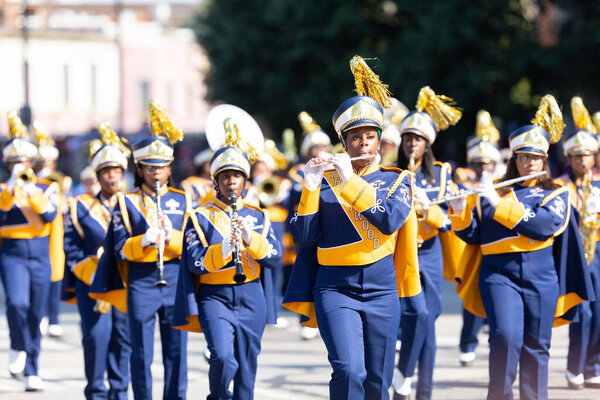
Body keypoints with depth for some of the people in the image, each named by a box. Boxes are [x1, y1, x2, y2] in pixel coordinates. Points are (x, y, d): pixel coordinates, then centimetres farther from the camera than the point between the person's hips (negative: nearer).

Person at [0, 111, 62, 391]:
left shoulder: (47, 188, 7)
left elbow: (50, 215, -11)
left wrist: (30, 189, -18)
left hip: (40, 256, 2)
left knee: (35, 316, 5)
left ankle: (31, 372, 14)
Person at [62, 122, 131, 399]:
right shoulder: (80, 207, 7)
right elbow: (71, 249, 5)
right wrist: (94, 277, -7)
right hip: (91, 283, -2)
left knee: (123, 336, 0)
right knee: (97, 334, -13)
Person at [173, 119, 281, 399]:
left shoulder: (257, 216, 10)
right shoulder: (200, 217, 2)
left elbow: (275, 257, 0)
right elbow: (195, 263, -8)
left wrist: (250, 239, -17)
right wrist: (222, 251, -26)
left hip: (251, 299, 3)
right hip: (215, 297, -3)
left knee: (246, 365, 5)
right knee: (223, 358, -21)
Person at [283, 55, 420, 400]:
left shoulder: (396, 180, 7)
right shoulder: (324, 180, 6)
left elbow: (390, 220, -13)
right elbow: (304, 237, -1)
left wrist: (351, 181, -18)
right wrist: (311, 189, -12)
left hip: (381, 290, 2)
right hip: (335, 289, -1)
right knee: (349, 371, -20)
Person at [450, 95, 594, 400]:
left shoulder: (555, 195, 8)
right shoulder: (492, 192, 9)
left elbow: (544, 225, -12)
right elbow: (472, 235, 8)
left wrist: (499, 204, -17)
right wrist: (459, 211, -12)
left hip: (541, 276, 1)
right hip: (499, 274, -1)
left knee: (536, 346, 4)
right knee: (506, 336, -19)